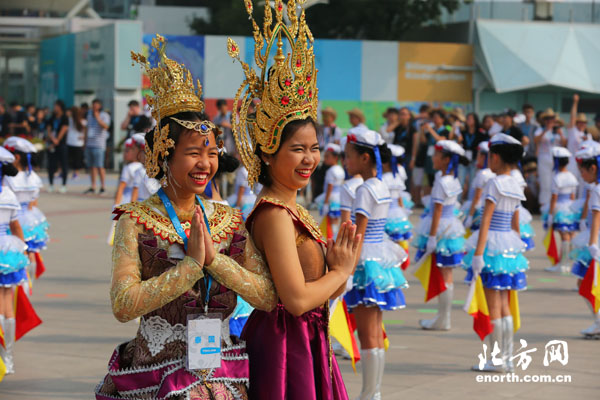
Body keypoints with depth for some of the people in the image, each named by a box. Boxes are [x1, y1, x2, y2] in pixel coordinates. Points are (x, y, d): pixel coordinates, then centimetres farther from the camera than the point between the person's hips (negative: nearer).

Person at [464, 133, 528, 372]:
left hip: (492, 243, -8)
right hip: (509, 245, 8)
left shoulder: (495, 184, -13)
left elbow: (486, 220, -17)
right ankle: (508, 359, 13)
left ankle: (499, 360, -1)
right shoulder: (515, 187, 11)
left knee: (493, 306, -3)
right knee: (503, 305, 12)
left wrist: (478, 253, -19)